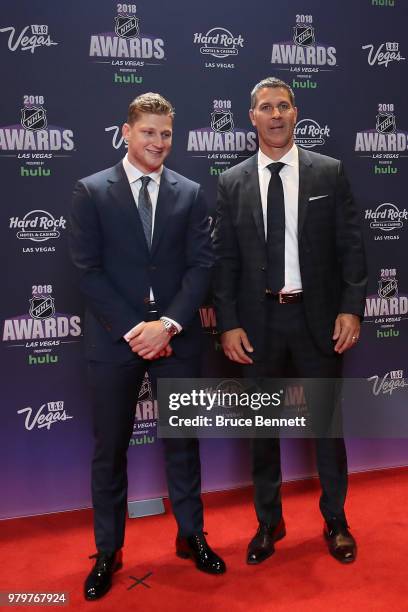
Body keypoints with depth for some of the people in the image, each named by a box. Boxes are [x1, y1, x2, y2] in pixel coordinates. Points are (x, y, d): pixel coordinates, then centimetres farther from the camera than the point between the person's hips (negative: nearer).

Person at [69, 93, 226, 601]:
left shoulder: (190, 193, 6)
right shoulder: (90, 192, 0)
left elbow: (201, 265, -1)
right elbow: (88, 270, -6)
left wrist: (169, 324, -13)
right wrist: (132, 329, -13)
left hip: (176, 338, 2)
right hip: (114, 340, -1)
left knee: (182, 441, 14)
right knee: (109, 448, 9)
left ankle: (191, 536, 33)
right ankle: (107, 551, 28)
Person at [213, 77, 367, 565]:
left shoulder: (329, 172, 2)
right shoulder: (232, 183, 4)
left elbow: (350, 245, 1)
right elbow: (224, 259, 1)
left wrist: (351, 307, -8)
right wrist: (228, 324, -5)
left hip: (318, 315, 0)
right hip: (258, 319, 1)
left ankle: (335, 521, 32)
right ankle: (269, 522, 32)